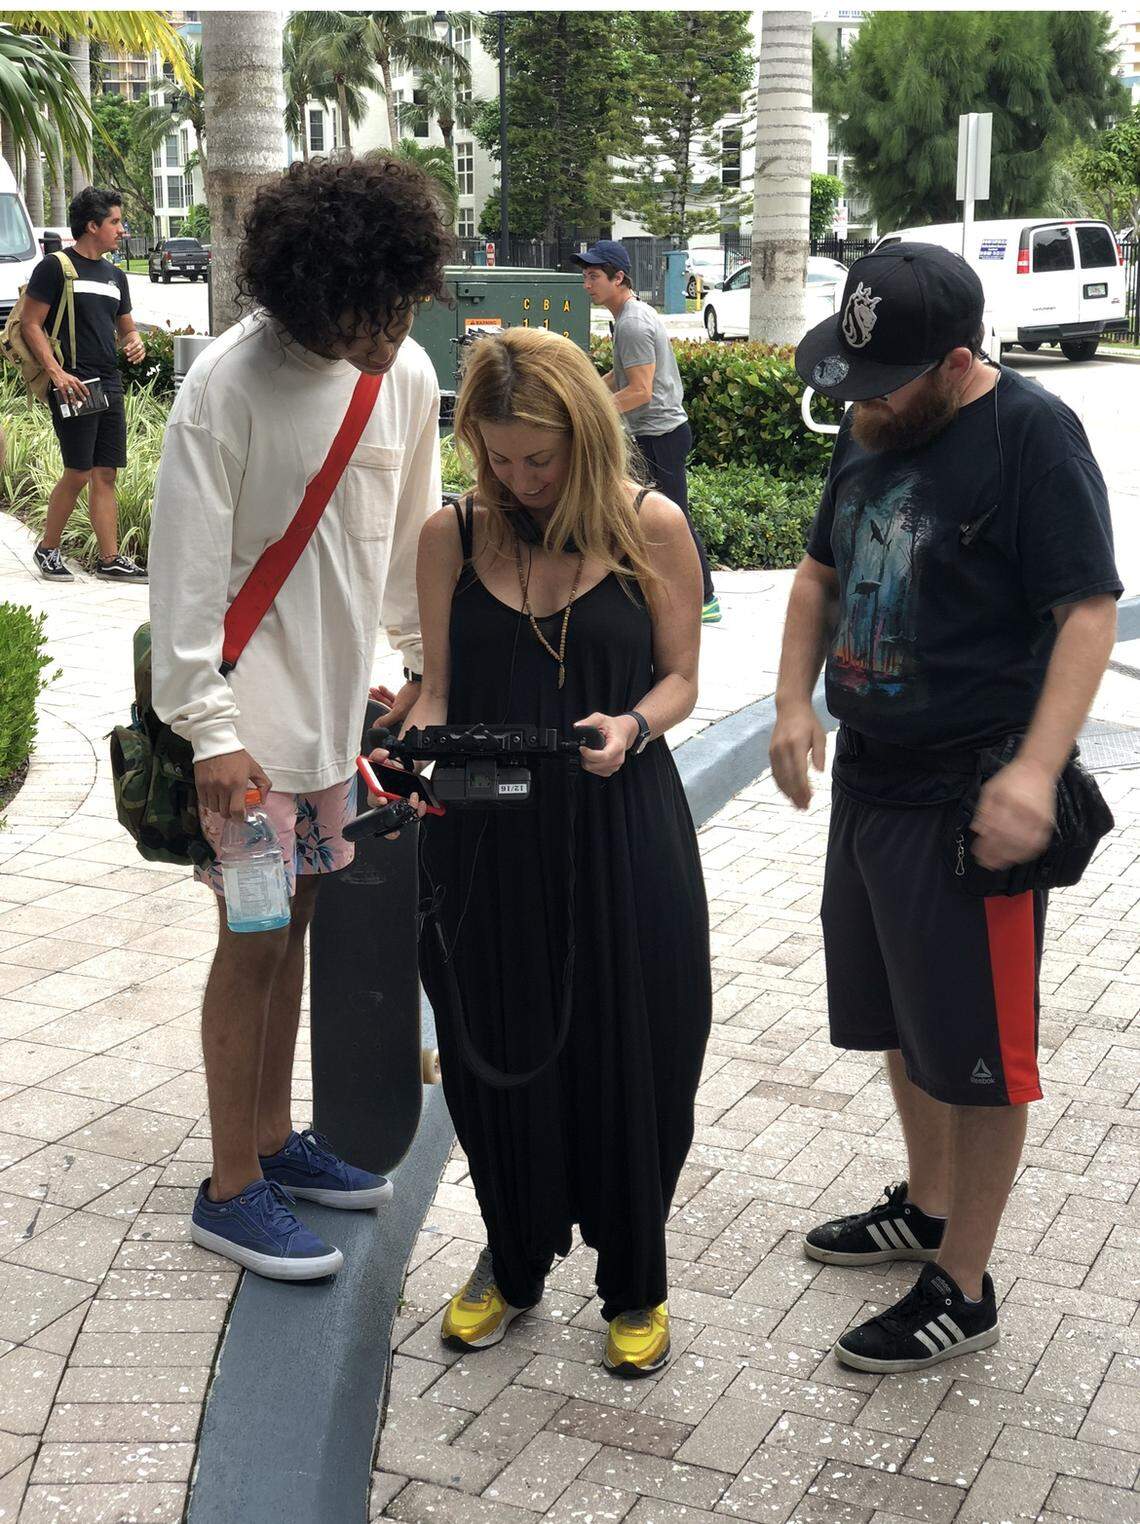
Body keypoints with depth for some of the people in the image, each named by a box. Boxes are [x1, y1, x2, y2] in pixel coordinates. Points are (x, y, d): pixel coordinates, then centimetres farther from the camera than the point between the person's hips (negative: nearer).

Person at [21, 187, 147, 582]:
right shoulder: (55, 267, -4)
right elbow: (31, 324, -7)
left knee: (105, 474, 6)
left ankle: (110, 560, 9)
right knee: (78, 472, -7)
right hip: (72, 384, -7)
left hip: (110, 385, 7)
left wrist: (134, 342, 3)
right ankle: (48, 549, 10)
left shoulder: (114, 276, 18)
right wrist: (57, 373, -18)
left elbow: (126, 327, 27)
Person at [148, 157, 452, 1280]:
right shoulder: (229, 385, -17)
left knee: (294, 920, 15)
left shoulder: (405, 374, 3)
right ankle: (230, 1189, 13)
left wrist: (431, 665, 15)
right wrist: (211, 729, -20)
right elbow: (188, 567, -17)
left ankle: (272, 1138, 30)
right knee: (254, 938, -1)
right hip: (252, 710, -6)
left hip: (338, 701, 6)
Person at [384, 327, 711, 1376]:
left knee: (626, 1054, 7)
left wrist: (631, 728, -19)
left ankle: (635, 1281, 29)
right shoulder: (454, 536, 1)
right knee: (499, 1052, 12)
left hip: (621, 831, -2)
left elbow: (681, 678, 1)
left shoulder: (651, 527, -4)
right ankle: (513, 1260, 37)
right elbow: (441, 688, 5)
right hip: (486, 841, 2)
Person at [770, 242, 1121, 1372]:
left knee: (973, 1048, 3)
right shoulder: (870, 430, 8)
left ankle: (961, 1289, 18)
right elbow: (821, 571, 17)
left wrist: (1035, 771, -27)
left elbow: (1089, 610, -19)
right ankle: (926, 1205, 43)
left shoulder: (1032, 435, -16)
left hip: (970, 800, -8)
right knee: (900, 1017, 22)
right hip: (868, 774, 8)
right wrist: (794, 701, 3)